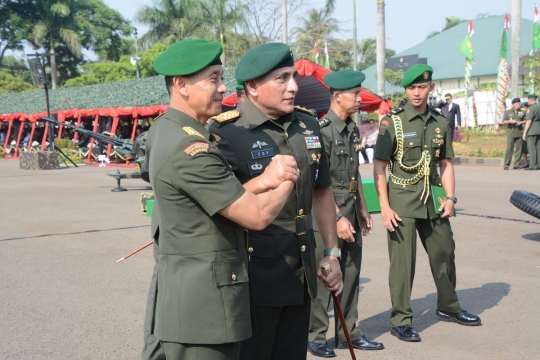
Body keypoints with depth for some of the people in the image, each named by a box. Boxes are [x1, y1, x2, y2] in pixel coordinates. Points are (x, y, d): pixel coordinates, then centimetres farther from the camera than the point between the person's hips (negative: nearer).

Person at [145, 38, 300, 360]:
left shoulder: (172, 132, 9)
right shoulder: (191, 149, -22)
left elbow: (230, 198, 10)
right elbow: (258, 216, -20)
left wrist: (265, 181, -8)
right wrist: (288, 180, -2)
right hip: (203, 303, -10)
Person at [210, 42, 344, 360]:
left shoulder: (308, 125, 6)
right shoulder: (226, 132, -14)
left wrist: (332, 253, 15)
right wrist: (262, 182, -26)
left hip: (301, 272, 6)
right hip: (254, 273, -6)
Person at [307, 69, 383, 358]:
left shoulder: (352, 129, 11)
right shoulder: (322, 129, -14)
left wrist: (362, 209, 16)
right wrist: (338, 217, -18)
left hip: (350, 209, 8)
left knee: (351, 273, 12)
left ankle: (348, 333, 23)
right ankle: (315, 337, 12)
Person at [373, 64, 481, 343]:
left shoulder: (440, 123, 8)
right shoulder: (392, 122, -6)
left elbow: (446, 163, 13)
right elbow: (379, 167, -7)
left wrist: (450, 197, 0)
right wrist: (384, 207, -13)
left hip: (433, 202, 5)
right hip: (402, 202, -5)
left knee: (444, 254, 16)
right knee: (402, 260, -3)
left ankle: (448, 307, 37)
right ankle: (400, 320, 10)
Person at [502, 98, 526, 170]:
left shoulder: (522, 112, 8)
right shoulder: (507, 111, 4)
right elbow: (504, 121, 2)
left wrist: (520, 122, -10)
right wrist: (510, 121, -16)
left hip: (519, 132, 2)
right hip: (510, 133, -2)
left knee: (518, 149, 0)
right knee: (509, 149, -7)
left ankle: (516, 165, 5)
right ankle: (506, 165, -3)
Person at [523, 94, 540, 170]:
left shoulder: (531, 108, -12)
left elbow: (529, 121, -17)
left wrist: (524, 133, -14)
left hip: (532, 131, -8)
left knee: (531, 148, -6)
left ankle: (533, 165, -8)